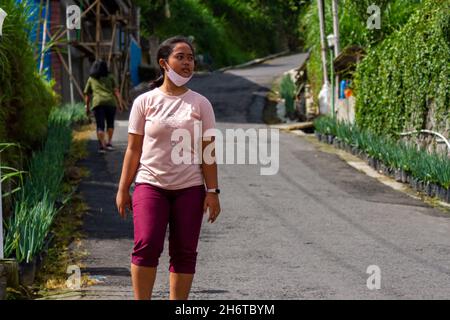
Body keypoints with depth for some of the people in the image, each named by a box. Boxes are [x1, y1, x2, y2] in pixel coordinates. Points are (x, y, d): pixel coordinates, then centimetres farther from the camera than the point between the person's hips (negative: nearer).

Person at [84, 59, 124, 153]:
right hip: (110, 102, 1)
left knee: (100, 125, -1)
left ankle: (102, 145, -13)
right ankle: (109, 143, 13)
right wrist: (120, 103, 5)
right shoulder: (110, 77, 14)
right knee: (110, 123, 18)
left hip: (98, 103, 0)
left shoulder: (91, 79, 17)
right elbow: (116, 91, 5)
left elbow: (87, 95, 18)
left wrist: (87, 107, 25)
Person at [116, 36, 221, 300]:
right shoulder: (145, 102, 2)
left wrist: (212, 191, -1)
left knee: (184, 253, 3)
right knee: (147, 246, -15)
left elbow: (208, 152, 5)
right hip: (151, 185, -2)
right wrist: (123, 189, 2)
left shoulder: (201, 104, 5)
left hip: (189, 189, 2)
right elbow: (134, 149, 4)